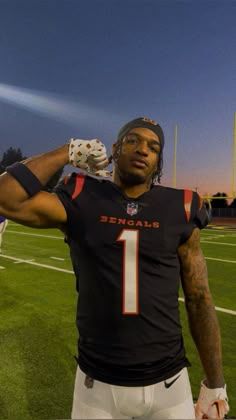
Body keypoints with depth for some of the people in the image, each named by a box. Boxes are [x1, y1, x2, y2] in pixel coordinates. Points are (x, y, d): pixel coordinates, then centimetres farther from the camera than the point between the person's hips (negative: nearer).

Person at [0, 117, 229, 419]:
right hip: (98, 383, 0)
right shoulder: (82, 201, -7)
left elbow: (199, 300, -1)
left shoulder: (179, 211, -6)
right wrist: (68, 152, -14)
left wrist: (215, 384, 3)